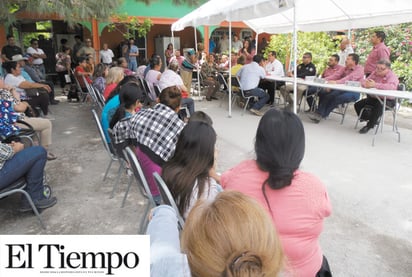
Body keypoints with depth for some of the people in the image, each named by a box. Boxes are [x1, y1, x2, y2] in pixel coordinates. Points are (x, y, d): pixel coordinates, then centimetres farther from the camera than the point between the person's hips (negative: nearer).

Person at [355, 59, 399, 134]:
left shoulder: (392, 76, -13)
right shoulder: (375, 73, 6)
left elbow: (392, 86, -34)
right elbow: (364, 81, 2)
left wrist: (375, 85, -43)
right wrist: (366, 84, -26)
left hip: (387, 100, -7)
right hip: (373, 98, 7)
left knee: (378, 106, -36)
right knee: (358, 105, -5)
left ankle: (369, 126, -14)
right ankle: (373, 121, 15)